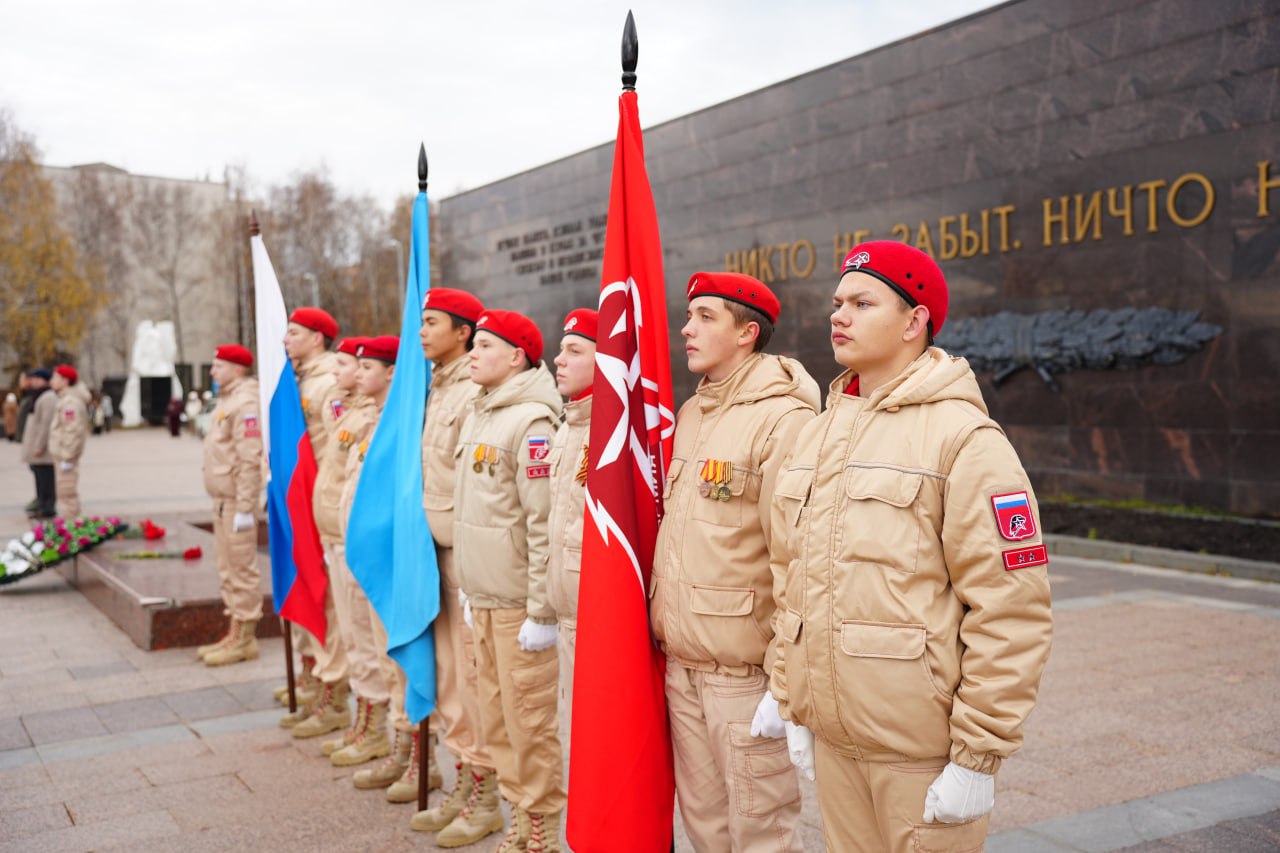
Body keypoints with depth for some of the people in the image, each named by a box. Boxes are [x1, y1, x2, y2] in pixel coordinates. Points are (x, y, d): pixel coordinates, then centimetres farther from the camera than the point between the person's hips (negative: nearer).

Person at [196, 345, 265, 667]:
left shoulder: (245, 403, -15)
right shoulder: (226, 400, 17)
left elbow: (250, 460, -21)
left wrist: (244, 507, -23)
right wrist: (222, 502, 18)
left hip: (237, 501, -10)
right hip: (222, 499, 10)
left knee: (242, 569, -3)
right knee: (228, 569, 16)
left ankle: (244, 639, 5)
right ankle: (234, 635, 25)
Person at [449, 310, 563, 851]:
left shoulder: (531, 422, -15)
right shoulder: (479, 416, 13)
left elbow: (545, 526, -18)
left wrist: (542, 613, -18)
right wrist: (471, 593, 18)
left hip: (520, 603, -8)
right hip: (483, 597, 8)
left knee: (530, 720, 2)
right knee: (495, 713, 17)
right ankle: (492, 804, 29)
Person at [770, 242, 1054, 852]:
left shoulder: (964, 437, -12)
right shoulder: (819, 433, 9)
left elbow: (1011, 609, -15)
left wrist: (979, 756, -14)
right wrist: (794, 708, 13)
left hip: (921, 750, -6)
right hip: (831, 738, 6)